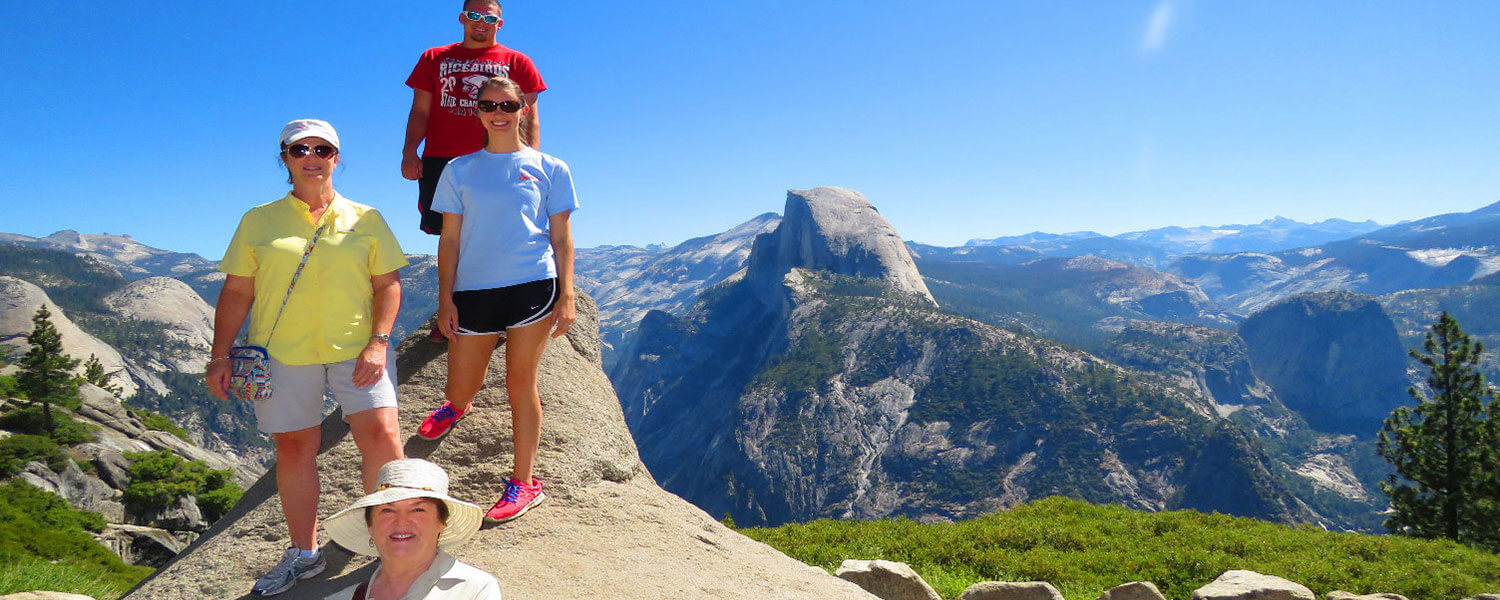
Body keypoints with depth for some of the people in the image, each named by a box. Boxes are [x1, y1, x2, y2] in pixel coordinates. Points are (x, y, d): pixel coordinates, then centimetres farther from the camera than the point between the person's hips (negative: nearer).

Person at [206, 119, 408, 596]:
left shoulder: (365, 219, 7)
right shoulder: (258, 221, 9)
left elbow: (388, 283, 3)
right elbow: (237, 292, 9)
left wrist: (378, 342, -9)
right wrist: (220, 355, 2)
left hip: (356, 348, -1)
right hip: (284, 353, 1)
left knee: (381, 436, -11)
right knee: (293, 448, 7)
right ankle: (304, 552, 22)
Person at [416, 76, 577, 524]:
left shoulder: (549, 169, 8)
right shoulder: (460, 170, 11)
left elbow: (561, 238, 6)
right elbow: (449, 239, 9)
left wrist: (566, 296, -3)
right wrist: (446, 300, 2)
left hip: (533, 286, -2)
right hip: (473, 290, 2)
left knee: (521, 385, 3)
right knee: (460, 390, 7)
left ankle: (523, 483, 16)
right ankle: (456, 405, 47)